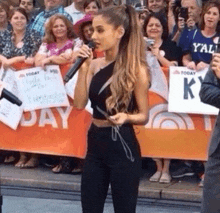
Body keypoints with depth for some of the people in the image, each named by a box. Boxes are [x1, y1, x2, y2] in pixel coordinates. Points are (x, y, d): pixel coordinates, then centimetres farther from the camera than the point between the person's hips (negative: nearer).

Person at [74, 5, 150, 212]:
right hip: (95, 144, 6)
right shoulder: (95, 65, 4)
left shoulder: (136, 70, -10)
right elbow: (79, 103, -5)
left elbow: (144, 116, -5)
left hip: (122, 147, -6)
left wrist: (126, 117, -26)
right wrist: (84, 67, -7)